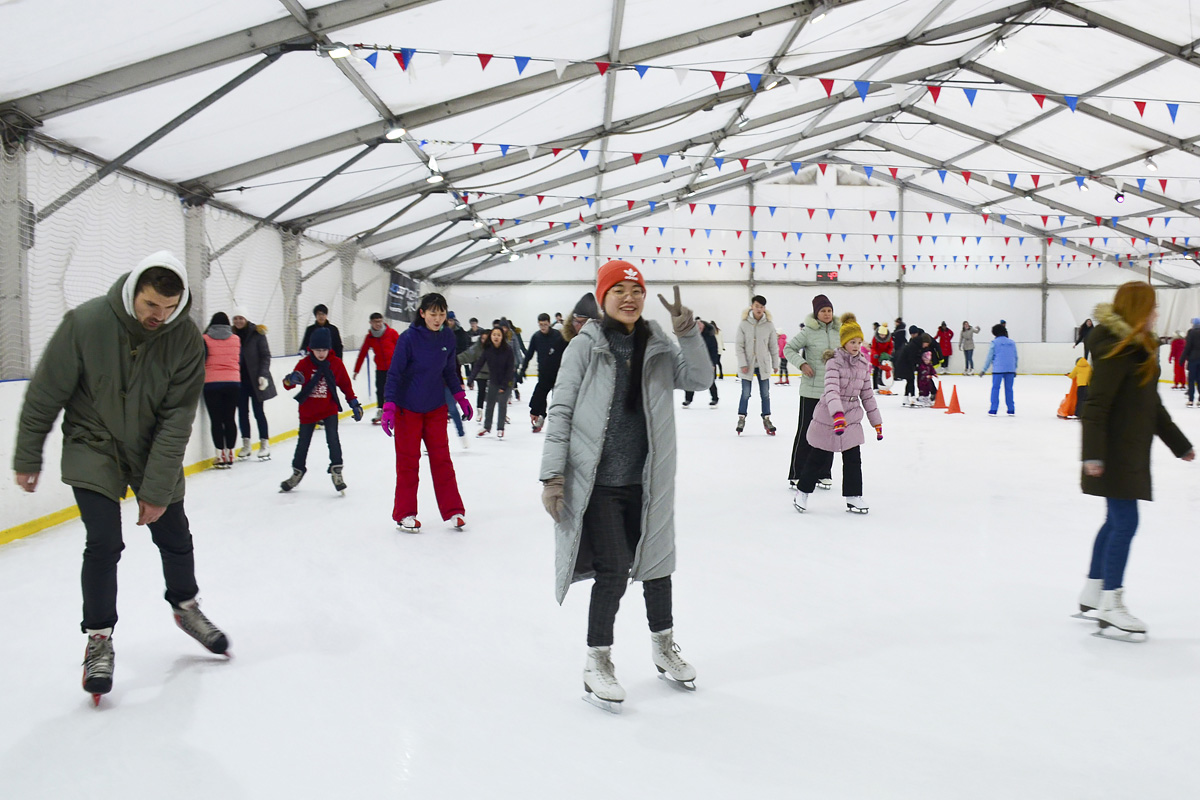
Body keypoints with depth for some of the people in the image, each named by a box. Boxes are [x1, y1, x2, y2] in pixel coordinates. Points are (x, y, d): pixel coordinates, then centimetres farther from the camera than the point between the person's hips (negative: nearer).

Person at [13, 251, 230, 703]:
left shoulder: (186, 338, -19)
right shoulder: (85, 323, -24)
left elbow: (176, 420, -16)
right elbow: (44, 395, -11)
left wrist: (157, 489, -16)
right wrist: (28, 459, -3)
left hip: (154, 449, 2)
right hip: (93, 448, -2)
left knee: (174, 537, 10)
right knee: (104, 543, -11)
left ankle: (186, 607, 37)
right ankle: (99, 639, 8)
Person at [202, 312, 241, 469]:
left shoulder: (206, 339, -3)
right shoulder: (236, 339, 6)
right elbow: (239, 361, 10)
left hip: (212, 384, -3)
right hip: (233, 383, 3)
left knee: (216, 420, 1)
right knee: (230, 419, 7)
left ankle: (221, 455, -1)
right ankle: (230, 454, 9)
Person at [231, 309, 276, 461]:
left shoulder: (257, 334, -5)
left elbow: (266, 356, -5)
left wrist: (263, 375, -14)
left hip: (255, 379, -3)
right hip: (239, 379, 3)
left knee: (258, 411, 0)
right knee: (242, 412, 7)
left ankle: (265, 444, 7)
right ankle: (246, 445, 15)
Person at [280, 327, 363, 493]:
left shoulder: (336, 363, -5)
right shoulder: (304, 364, -10)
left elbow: (346, 384, 5)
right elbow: (288, 385, -15)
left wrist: (354, 404, 4)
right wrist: (291, 379, -39)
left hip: (329, 409, -1)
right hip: (307, 410, 1)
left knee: (333, 439, -17)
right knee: (303, 442, 12)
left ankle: (336, 471, -5)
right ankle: (297, 472, 32)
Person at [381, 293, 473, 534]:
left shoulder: (447, 338, -3)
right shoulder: (408, 338, -17)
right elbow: (394, 374, -15)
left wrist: (461, 397, 9)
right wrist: (388, 407, -21)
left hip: (436, 408, 4)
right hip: (407, 408, -4)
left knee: (442, 458, 7)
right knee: (407, 460, 5)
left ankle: (453, 510, 15)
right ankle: (405, 514, 16)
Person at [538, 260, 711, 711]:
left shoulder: (658, 347, 6)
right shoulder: (585, 346, -6)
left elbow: (699, 380, -4)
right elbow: (561, 411, -7)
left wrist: (688, 333, -17)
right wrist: (553, 475, -13)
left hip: (648, 479, 4)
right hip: (597, 481, -4)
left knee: (656, 562, 16)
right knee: (612, 571, -5)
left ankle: (663, 647, 38)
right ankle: (597, 662, 16)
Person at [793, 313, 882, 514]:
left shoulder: (863, 365, 4)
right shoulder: (834, 362, -16)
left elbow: (867, 394, 11)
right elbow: (831, 390, -30)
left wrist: (877, 421, 11)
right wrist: (838, 414, -45)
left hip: (852, 419, 5)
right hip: (828, 418, -5)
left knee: (853, 459, 3)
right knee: (819, 458, 6)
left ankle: (853, 497, 14)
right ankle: (803, 492, 22)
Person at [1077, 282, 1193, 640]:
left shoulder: (1142, 348, 12)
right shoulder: (1116, 350, -17)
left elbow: (1152, 405, 21)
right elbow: (1095, 406, -24)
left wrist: (1179, 444, 26)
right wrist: (1093, 453, -31)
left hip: (1131, 452, 10)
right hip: (1114, 453, -10)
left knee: (1116, 521, 15)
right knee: (1125, 523, -6)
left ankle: (1092, 594, 26)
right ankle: (1110, 606, 2)